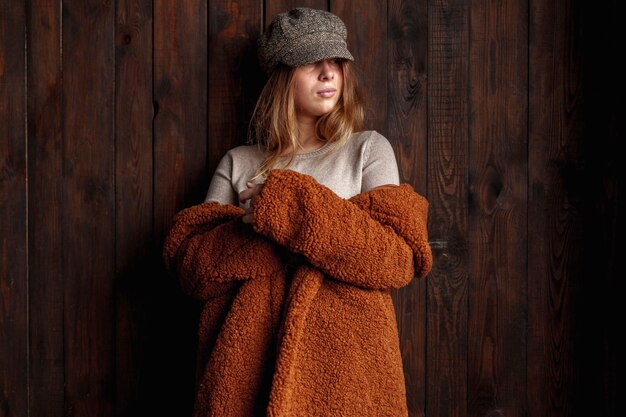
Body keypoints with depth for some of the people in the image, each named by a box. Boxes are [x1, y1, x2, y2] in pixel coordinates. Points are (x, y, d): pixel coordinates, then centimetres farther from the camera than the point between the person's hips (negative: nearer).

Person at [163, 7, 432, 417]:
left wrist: (287, 205, -15)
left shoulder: (369, 149, 6)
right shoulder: (238, 163, 10)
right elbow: (192, 265, -1)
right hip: (250, 360, 1)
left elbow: (398, 258, -8)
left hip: (343, 357, -1)